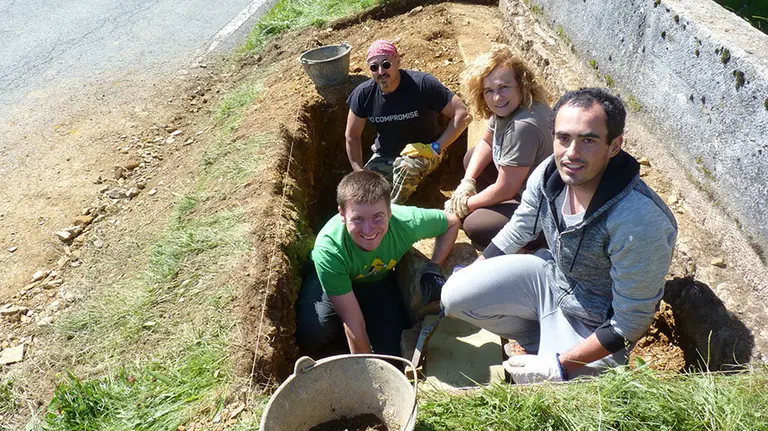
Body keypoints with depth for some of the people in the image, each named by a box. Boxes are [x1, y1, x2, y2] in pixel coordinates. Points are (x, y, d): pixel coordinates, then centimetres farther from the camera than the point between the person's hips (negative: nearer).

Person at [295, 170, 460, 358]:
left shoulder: (406, 222, -33)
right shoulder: (329, 250, -40)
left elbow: (452, 222, -10)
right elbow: (354, 323, -33)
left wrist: (434, 268, -21)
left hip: (380, 278, 3)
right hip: (334, 280, -2)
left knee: (391, 352, -11)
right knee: (310, 333, -30)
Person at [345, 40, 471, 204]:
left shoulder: (423, 84, -23)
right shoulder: (363, 93, -10)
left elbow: (462, 115, -22)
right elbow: (352, 136, 1)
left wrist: (436, 148, -27)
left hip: (423, 153, -4)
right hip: (383, 157, 4)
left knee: (406, 166, -38)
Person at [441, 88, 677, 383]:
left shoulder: (640, 223, -35)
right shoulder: (549, 173, -17)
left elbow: (629, 324, -24)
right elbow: (517, 231, 4)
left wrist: (560, 366, -22)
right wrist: (471, 273, 9)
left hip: (594, 322, -5)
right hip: (550, 272, 6)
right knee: (454, 295, -5)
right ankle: (541, 338, 14)